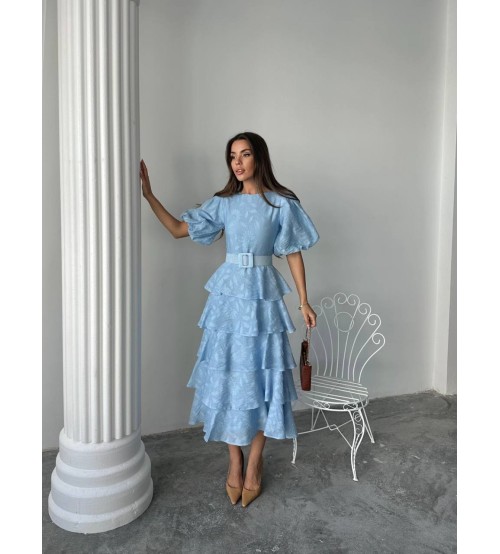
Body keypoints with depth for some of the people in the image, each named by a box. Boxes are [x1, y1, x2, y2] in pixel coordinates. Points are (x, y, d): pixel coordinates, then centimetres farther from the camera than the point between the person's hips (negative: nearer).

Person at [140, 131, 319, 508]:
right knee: (228, 375, 6)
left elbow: (294, 253, 0)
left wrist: (304, 301, -1)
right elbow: (178, 229, 9)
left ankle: (254, 461, 20)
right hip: (228, 295, 3)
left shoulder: (281, 203, -2)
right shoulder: (223, 203, 7)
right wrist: (148, 195, 3)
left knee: (260, 377, 2)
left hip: (262, 296, -3)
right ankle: (235, 459, 23)